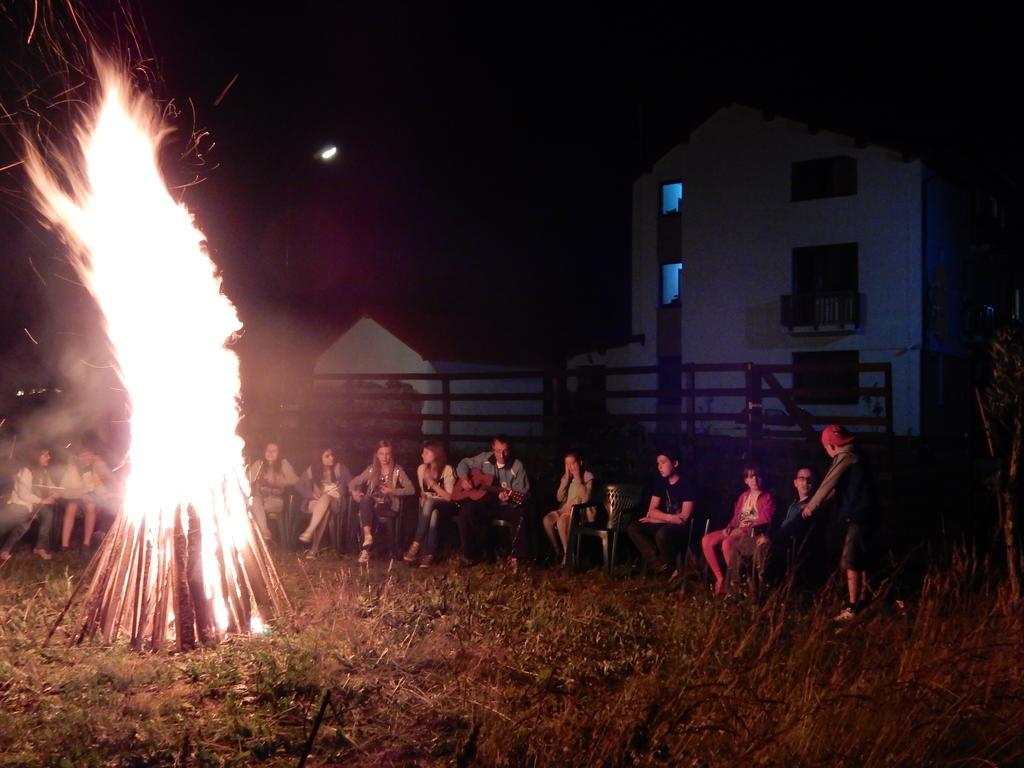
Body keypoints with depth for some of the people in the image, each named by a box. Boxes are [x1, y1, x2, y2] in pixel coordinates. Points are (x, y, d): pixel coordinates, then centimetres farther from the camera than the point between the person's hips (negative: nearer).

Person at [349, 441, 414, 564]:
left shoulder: (397, 471, 3)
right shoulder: (372, 469, 13)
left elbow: (411, 489, -7)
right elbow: (353, 482, 16)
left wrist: (392, 491, -18)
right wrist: (354, 492, -7)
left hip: (389, 506, -3)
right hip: (371, 504, 3)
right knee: (365, 500, -33)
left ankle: (366, 546, -32)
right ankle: (367, 536, -47)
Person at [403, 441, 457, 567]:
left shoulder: (447, 470, -11)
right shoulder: (421, 468, 4)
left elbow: (449, 497, -13)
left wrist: (433, 483, -19)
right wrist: (422, 500, -5)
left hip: (445, 506, -3)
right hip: (429, 504, 3)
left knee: (429, 503, -37)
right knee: (433, 515, -35)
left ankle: (416, 546, -38)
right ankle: (429, 554, -38)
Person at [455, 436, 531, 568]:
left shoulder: (517, 466, -8)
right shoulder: (485, 458, 2)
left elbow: (523, 494, -10)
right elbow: (464, 463, 16)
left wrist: (509, 497, -31)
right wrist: (464, 478, -4)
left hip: (507, 505, -3)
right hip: (485, 503, 3)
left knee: (520, 516, -34)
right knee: (466, 511, -26)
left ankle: (517, 557, -16)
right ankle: (470, 554, -10)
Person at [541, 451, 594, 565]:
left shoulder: (588, 476, -1)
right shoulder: (566, 477, 15)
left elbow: (585, 498, -17)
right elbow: (559, 498, 4)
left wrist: (577, 478, -14)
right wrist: (566, 479, -4)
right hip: (565, 509, 6)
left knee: (561, 521, -35)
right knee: (547, 519, -24)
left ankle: (567, 553, -21)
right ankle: (556, 551, -9)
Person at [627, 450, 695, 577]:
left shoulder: (687, 484, -14)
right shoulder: (661, 482, 7)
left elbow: (684, 518, -18)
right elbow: (651, 511, 5)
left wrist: (659, 518, -8)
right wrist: (671, 517, -14)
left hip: (682, 528, -7)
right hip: (664, 525, 8)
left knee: (662, 533, -38)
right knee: (633, 528, -12)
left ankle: (668, 567, -11)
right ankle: (660, 566, -20)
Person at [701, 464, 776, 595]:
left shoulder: (767, 497, 1)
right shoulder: (744, 496, 21)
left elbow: (764, 522, -11)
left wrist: (744, 529, -19)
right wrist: (730, 527, -1)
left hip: (754, 533, -7)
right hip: (738, 531, 7)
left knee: (727, 543, -36)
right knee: (706, 540, -14)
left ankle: (735, 582, -24)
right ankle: (720, 578, -13)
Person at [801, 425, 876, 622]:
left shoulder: (845, 457, -13)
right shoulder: (854, 455, 18)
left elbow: (828, 484, -13)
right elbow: (836, 487, 26)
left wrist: (812, 506, -2)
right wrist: (814, 503, 28)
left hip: (856, 516, -10)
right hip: (861, 515, 10)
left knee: (850, 563, -11)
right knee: (860, 561, 16)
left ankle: (852, 608, -12)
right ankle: (862, 602, 24)